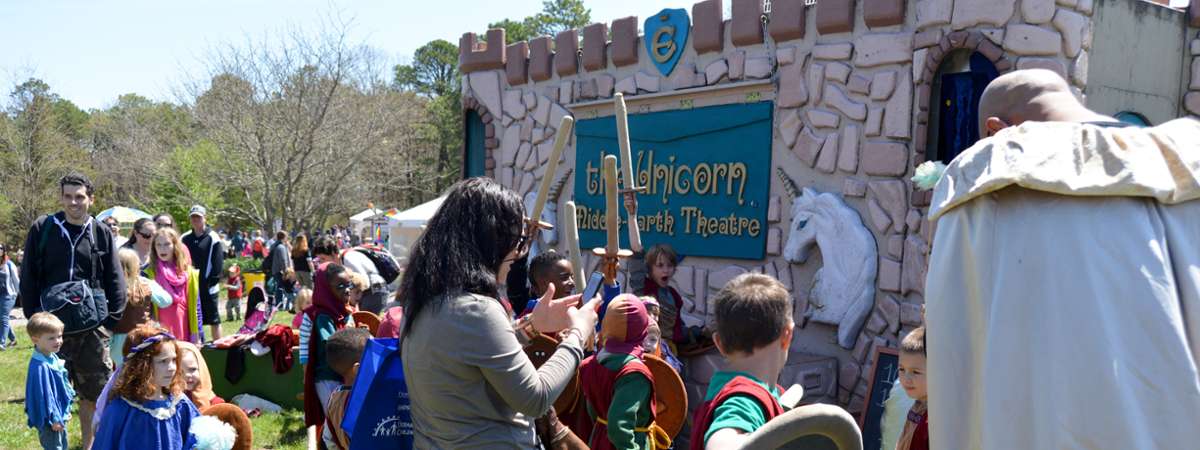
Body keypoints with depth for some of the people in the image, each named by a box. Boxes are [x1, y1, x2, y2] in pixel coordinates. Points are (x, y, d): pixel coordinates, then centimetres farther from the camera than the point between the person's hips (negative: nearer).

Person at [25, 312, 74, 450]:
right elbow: (43, 395, -26)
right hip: (50, 420, -9)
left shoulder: (53, 357, 0)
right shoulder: (40, 366, -29)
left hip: (60, 414, 9)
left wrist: (66, 410, 19)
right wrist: (53, 418, -20)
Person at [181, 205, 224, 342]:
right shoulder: (185, 239, 9)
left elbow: (218, 263, -8)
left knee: (213, 320, 4)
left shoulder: (213, 238, -5)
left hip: (208, 287, -5)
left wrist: (212, 282, -14)